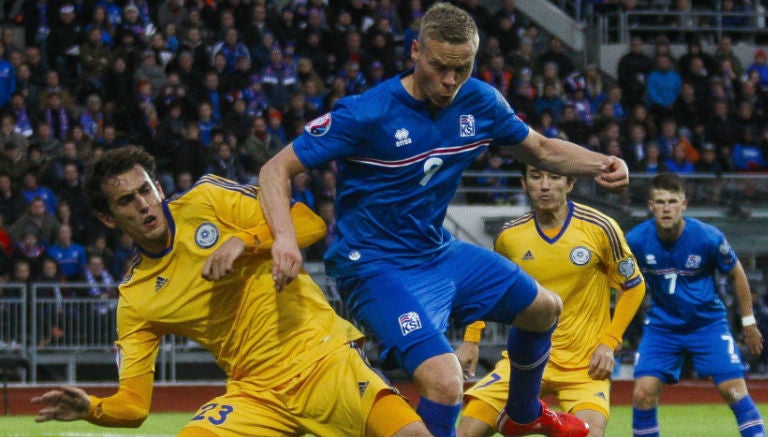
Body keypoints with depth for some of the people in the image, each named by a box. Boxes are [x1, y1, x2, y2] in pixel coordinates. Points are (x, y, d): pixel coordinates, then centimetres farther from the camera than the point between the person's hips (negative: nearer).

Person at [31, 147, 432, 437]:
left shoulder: (207, 200, -1)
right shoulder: (135, 299, 4)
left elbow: (310, 223, -5)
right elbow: (133, 404, 2)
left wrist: (243, 241, -20)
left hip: (323, 356, -2)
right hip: (258, 394, 2)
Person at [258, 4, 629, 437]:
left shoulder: (480, 101, -5)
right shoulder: (366, 114, -24)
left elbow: (541, 149, 11)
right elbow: (277, 169, -21)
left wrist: (602, 164, -8)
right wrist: (284, 236, -40)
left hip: (441, 252, 8)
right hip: (378, 267, -8)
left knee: (544, 308, 23)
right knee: (444, 381, -28)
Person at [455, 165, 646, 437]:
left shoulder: (600, 228, -9)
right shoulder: (509, 236, -1)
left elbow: (633, 286, 2)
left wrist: (608, 343, -6)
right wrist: (471, 339, 9)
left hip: (585, 363, -2)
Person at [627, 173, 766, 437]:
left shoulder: (708, 237, -18)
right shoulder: (636, 240, -14)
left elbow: (736, 274, 0)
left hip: (708, 323, -1)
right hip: (661, 324, 1)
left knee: (733, 389, -12)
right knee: (643, 393, -10)